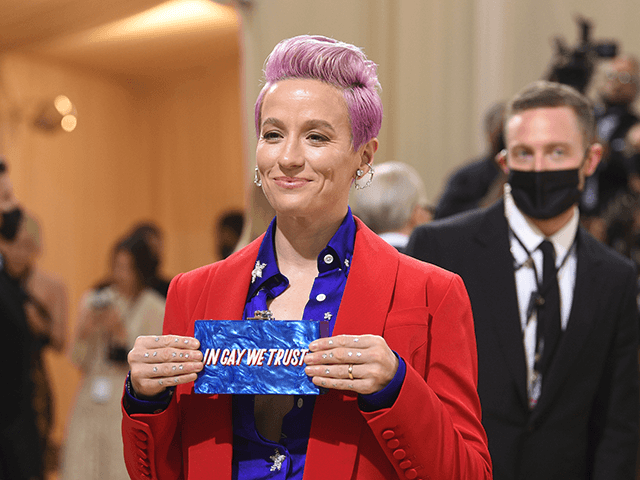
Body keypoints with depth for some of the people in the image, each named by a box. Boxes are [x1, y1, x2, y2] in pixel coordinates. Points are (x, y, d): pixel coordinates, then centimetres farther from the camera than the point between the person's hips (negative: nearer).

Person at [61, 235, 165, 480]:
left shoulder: (154, 308, -1)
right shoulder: (93, 299, 10)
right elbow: (80, 361, 11)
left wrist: (121, 332, -13)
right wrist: (83, 335, -8)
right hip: (90, 403, 4)